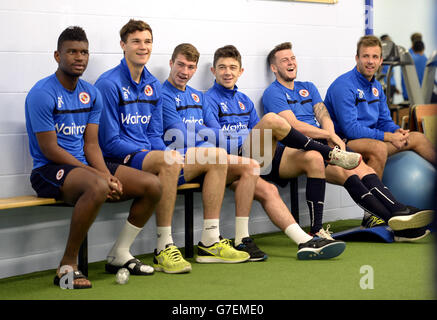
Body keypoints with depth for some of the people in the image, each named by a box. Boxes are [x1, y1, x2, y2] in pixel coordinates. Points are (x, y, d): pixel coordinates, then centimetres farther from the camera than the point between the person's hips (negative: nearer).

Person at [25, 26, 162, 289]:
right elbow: (50, 150, -15)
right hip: (50, 170, -8)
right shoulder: (42, 94, -12)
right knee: (98, 187, -39)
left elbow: (91, 144, 8)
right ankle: (67, 266, -26)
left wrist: (108, 176, -12)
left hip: (85, 165, 8)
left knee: (152, 185, -5)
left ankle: (120, 253, 9)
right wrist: (98, 176, -18)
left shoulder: (91, 94, 11)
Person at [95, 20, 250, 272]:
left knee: (217, 156, -2)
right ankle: (163, 249, -31)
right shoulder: (109, 84, -9)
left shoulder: (154, 86, 15)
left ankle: (210, 242, -4)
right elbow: (110, 142, -12)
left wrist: (165, 151, -5)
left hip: (151, 155, 8)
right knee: (171, 160, -37)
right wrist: (144, 152, -18)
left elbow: (155, 136, 16)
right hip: (121, 162, -8)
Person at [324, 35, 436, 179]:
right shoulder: (343, 86, -17)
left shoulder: (376, 86, 13)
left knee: (418, 138, 7)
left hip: (370, 138, 9)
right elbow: (350, 129, -23)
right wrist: (389, 137, -21)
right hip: (343, 140, -9)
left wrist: (397, 131, -6)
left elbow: (384, 121, 19)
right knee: (379, 147, -38)